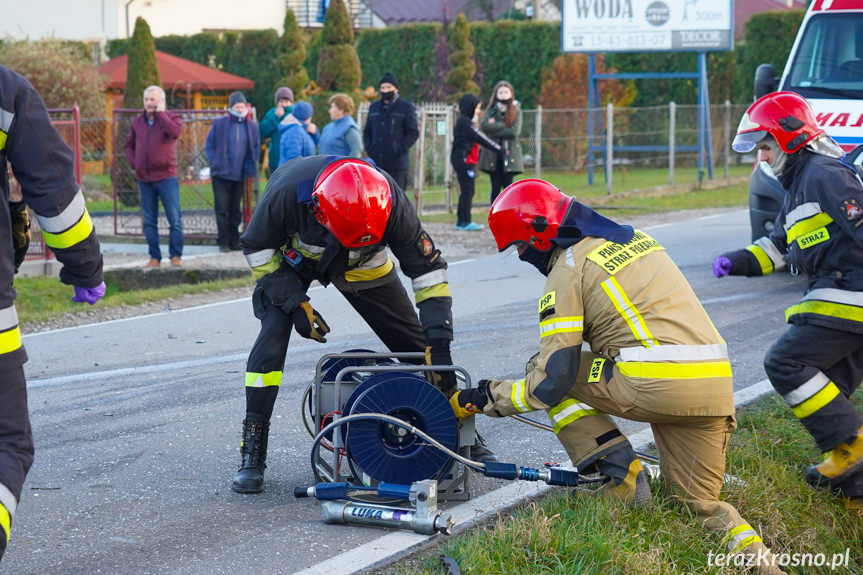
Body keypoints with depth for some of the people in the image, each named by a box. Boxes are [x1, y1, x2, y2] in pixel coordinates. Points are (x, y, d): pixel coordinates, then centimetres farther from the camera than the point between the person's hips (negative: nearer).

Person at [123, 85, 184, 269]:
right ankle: (154, 257, 12)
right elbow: (129, 145, 22)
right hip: (144, 178, 4)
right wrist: (134, 163, 7)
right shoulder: (137, 122, 12)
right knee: (149, 221, 6)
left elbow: (175, 132, -24)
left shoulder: (171, 118, 0)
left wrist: (161, 113, -16)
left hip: (166, 177, -4)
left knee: (175, 218, -4)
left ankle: (175, 256, 5)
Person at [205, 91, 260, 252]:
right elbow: (209, 145, 5)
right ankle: (223, 242, 4)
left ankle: (234, 241, 17)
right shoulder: (219, 124, 0)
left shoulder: (252, 126, 5)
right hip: (221, 174, -2)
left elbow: (256, 148, 12)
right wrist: (215, 163, -5)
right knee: (222, 209, -2)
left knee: (235, 210, 10)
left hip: (240, 175, 2)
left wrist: (250, 167, 1)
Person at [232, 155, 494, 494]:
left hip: (362, 266, 2)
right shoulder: (288, 193, -41)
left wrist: (439, 344, -30)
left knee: (416, 344, -2)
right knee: (273, 334, -22)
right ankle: (252, 455, -14)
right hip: (292, 257, -2)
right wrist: (296, 304, -28)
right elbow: (257, 249, -21)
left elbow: (428, 269, -25)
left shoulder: (389, 202, -36)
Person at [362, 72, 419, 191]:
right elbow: (367, 131, 21)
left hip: (397, 164, -5)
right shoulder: (374, 107, 17)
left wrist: (399, 149, -14)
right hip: (376, 163, 5)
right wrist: (369, 148, 3)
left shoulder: (406, 107, 1)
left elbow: (413, 133, -3)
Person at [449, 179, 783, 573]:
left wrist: (483, 399, 8)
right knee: (699, 501, 18)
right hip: (715, 388, 8)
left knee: (548, 377, 12)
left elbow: (551, 380, -4)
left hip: (656, 385, -8)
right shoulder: (633, 238, 23)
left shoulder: (567, 270, 0)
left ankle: (621, 477, 4)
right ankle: (744, 543, -14)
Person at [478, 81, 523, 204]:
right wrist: (504, 125, -13)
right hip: (493, 153, 2)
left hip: (509, 153, -2)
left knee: (508, 186, -2)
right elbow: (484, 126, -11)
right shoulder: (492, 110, 7)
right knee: (495, 187, 4)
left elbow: (515, 131, -10)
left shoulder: (516, 110, 3)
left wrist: (494, 130, -9)